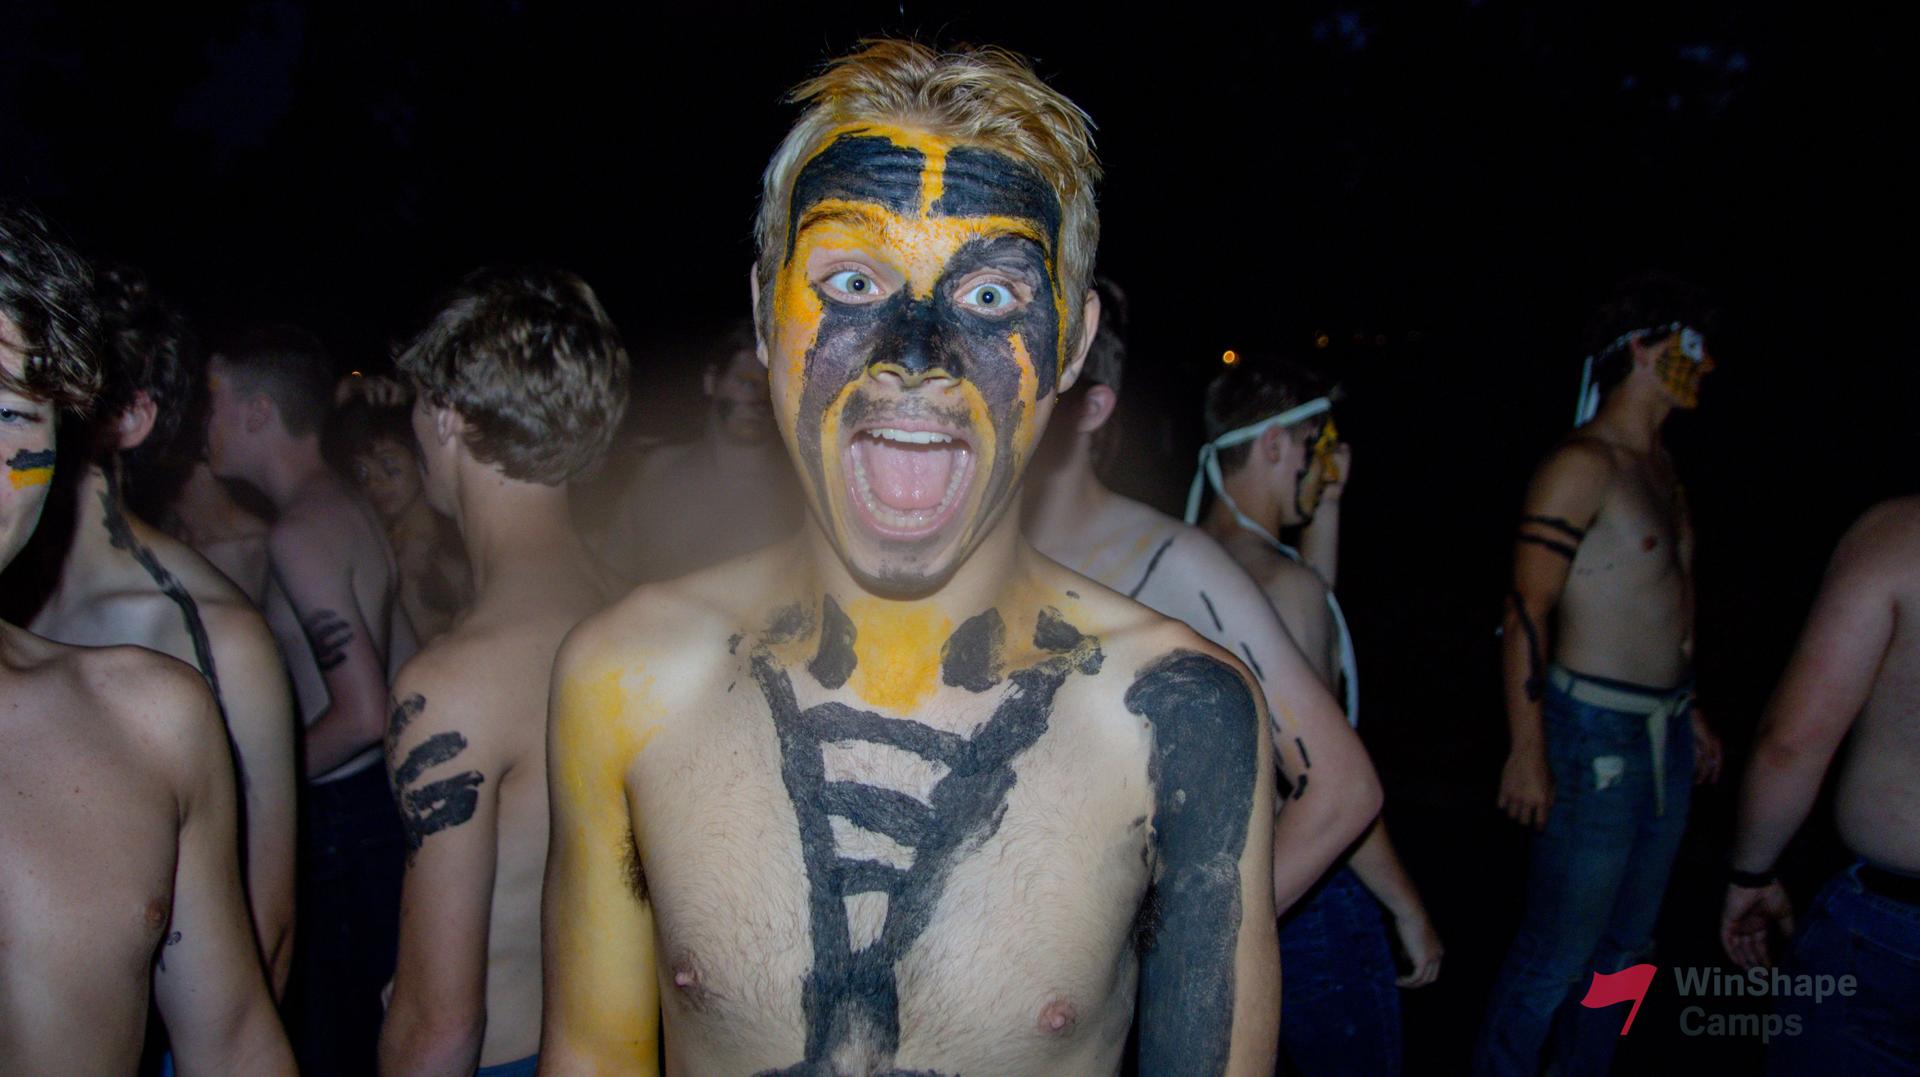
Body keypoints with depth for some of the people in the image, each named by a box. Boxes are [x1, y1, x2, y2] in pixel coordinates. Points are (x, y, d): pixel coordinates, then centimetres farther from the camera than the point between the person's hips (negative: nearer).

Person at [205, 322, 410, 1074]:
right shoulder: (352, 510, 10)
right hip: (379, 805, 9)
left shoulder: (300, 532, -18)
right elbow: (402, 671, 16)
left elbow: (364, 714, -24)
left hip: (339, 822, -9)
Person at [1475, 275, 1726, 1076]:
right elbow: (1525, 613, -18)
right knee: (1556, 957, 0)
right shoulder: (1582, 465, -14)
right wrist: (1527, 753, -21)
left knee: (1624, 947, 18)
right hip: (1597, 734, -9)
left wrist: (1687, 710, 20)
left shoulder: (1660, 465, 13)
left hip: (1664, 733, 9)